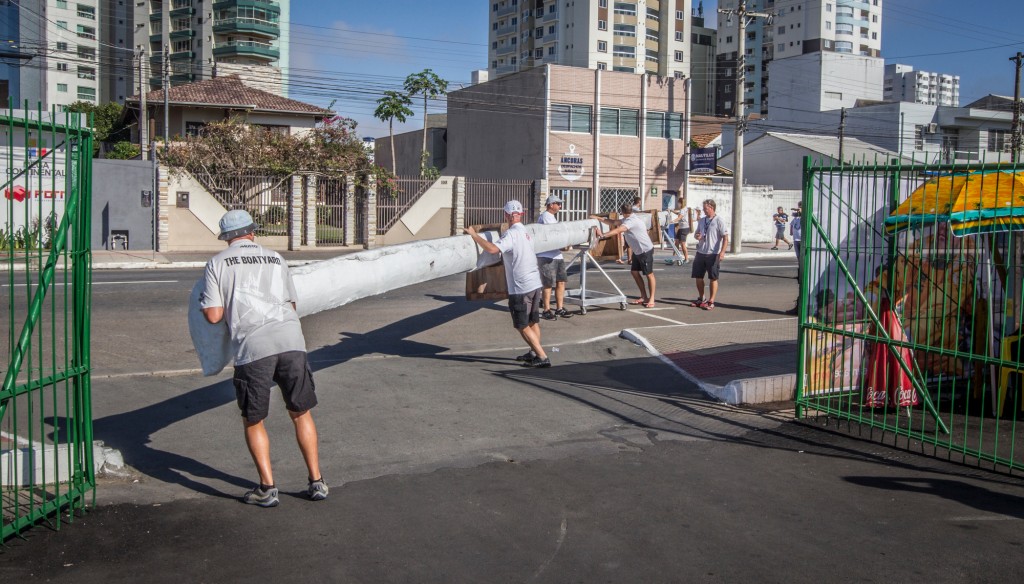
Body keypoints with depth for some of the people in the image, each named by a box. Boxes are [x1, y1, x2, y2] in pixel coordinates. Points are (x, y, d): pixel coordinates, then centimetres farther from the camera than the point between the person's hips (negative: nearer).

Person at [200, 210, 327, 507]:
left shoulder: (218, 263, 10)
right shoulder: (275, 258, 20)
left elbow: (214, 315, 3)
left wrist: (206, 301, 25)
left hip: (253, 347, -3)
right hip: (291, 339, 3)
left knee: (252, 420, 14)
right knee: (300, 413, 17)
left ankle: (267, 488, 13)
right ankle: (316, 482, 18)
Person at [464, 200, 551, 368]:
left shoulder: (511, 234, -18)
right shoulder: (525, 232, 12)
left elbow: (492, 248, -33)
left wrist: (474, 234, -23)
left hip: (521, 288, -9)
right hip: (535, 283, 9)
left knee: (522, 326, -1)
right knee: (533, 322, 19)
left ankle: (542, 357, -3)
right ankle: (534, 353, 30)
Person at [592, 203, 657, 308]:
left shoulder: (631, 221, -23)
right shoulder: (627, 220, 8)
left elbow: (617, 230, -34)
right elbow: (613, 222, 13)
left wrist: (602, 236, -40)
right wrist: (598, 218, 10)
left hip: (646, 250, -10)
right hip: (637, 251, 10)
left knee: (649, 274, -2)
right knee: (634, 272, 10)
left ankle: (651, 299, 5)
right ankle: (644, 297, 18)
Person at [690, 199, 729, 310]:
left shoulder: (719, 221, -8)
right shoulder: (701, 220, 11)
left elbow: (725, 238, -12)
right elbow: (696, 233, 23)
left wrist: (722, 252, -22)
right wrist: (696, 236, -3)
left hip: (713, 254, -7)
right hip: (701, 253, 7)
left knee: (713, 278, 1)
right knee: (698, 277, 11)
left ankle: (711, 302, 8)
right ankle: (701, 299, 28)